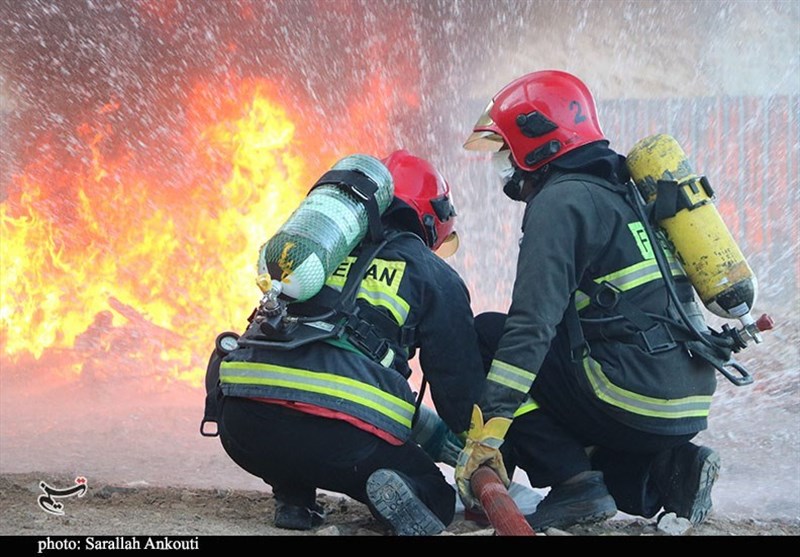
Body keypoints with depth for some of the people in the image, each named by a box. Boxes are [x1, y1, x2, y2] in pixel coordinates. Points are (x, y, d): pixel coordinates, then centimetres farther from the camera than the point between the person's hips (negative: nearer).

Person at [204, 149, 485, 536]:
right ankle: (398, 489, -14)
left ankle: (293, 497, 15)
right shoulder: (433, 275, 16)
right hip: (339, 438, -4)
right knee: (435, 502, 19)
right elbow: (460, 379, 15)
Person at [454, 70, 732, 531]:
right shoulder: (622, 192, 22)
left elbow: (534, 324, -19)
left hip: (634, 396, -9)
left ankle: (574, 482, -7)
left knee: (485, 336, 3)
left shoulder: (560, 201, -7)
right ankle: (667, 468, 6)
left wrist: (487, 429, -20)